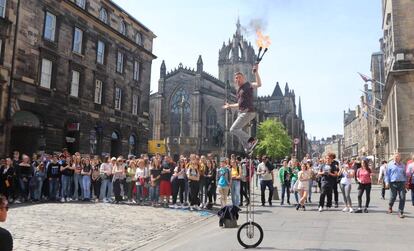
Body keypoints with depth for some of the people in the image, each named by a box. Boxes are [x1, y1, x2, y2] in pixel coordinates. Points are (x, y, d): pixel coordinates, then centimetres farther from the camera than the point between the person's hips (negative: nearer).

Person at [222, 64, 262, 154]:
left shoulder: (248, 85, -5)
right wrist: (230, 106, 38)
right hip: (242, 112, 10)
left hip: (248, 112, -10)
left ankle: (251, 140, -11)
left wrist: (256, 72, -31)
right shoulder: (239, 90, 20)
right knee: (237, 130, 12)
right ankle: (248, 148, 16)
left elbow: (259, 84, -26)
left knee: (233, 129, -15)